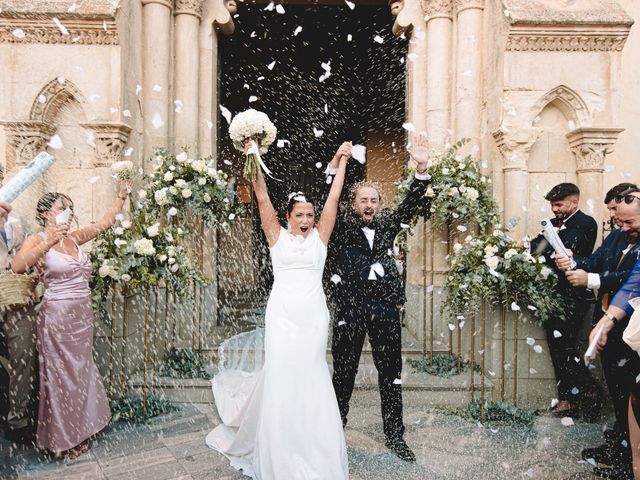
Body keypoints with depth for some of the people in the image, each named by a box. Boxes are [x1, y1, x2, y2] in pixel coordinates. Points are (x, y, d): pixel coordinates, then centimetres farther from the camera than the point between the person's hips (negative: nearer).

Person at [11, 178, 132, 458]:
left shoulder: (74, 238, 8)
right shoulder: (37, 241, -8)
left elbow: (105, 222, 14)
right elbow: (17, 266, -27)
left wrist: (122, 196, 12)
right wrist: (48, 243, -38)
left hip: (83, 315, 6)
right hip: (57, 316, -6)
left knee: (81, 372, 15)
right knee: (62, 376, 6)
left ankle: (79, 429, 32)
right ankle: (63, 439, 24)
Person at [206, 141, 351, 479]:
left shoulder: (319, 237, 8)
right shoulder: (277, 236, 6)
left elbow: (333, 199, 8)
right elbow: (262, 198, 2)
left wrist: (342, 161, 10)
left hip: (313, 317, 1)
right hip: (282, 316, -1)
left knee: (312, 380, 6)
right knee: (280, 379, 1)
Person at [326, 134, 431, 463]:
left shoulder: (387, 225, 11)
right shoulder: (342, 227, 4)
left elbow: (410, 204, 3)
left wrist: (421, 168, -11)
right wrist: (335, 165, -20)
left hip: (385, 308, 3)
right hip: (350, 308, -2)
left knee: (391, 374, 10)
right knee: (343, 373, 9)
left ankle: (394, 436, 23)